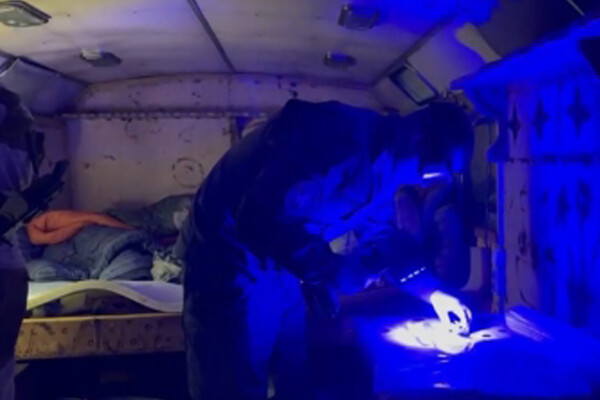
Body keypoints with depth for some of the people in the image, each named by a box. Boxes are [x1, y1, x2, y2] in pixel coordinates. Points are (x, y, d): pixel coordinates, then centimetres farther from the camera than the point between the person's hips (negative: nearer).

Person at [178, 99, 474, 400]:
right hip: (231, 255, -9)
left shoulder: (383, 164, 2)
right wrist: (335, 271, -25)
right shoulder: (338, 136, -30)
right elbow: (261, 217, -37)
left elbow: (379, 234, 18)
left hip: (279, 262, 9)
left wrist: (429, 290, 12)